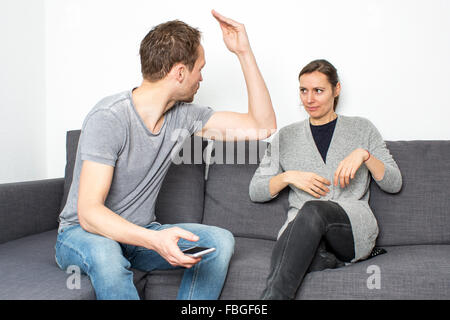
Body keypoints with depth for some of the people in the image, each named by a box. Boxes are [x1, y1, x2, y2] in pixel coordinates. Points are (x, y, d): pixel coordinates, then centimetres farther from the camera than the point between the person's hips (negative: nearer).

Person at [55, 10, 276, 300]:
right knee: (105, 253, -40)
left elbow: (263, 125, -4)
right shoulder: (108, 118, -23)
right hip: (82, 233, -5)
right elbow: (89, 213, -29)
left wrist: (244, 52, -10)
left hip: (140, 234, 6)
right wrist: (154, 240, -46)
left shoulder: (182, 116, -3)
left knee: (221, 241, -18)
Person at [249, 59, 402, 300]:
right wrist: (288, 177, -3)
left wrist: (364, 154, -5)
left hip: (353, 227, 0)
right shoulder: (286, 136, 19)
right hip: (301, 229, 0)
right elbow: (255, 192, 15)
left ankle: (271, 296, -36)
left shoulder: (362, 129, 17)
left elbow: (394, 184, 11)